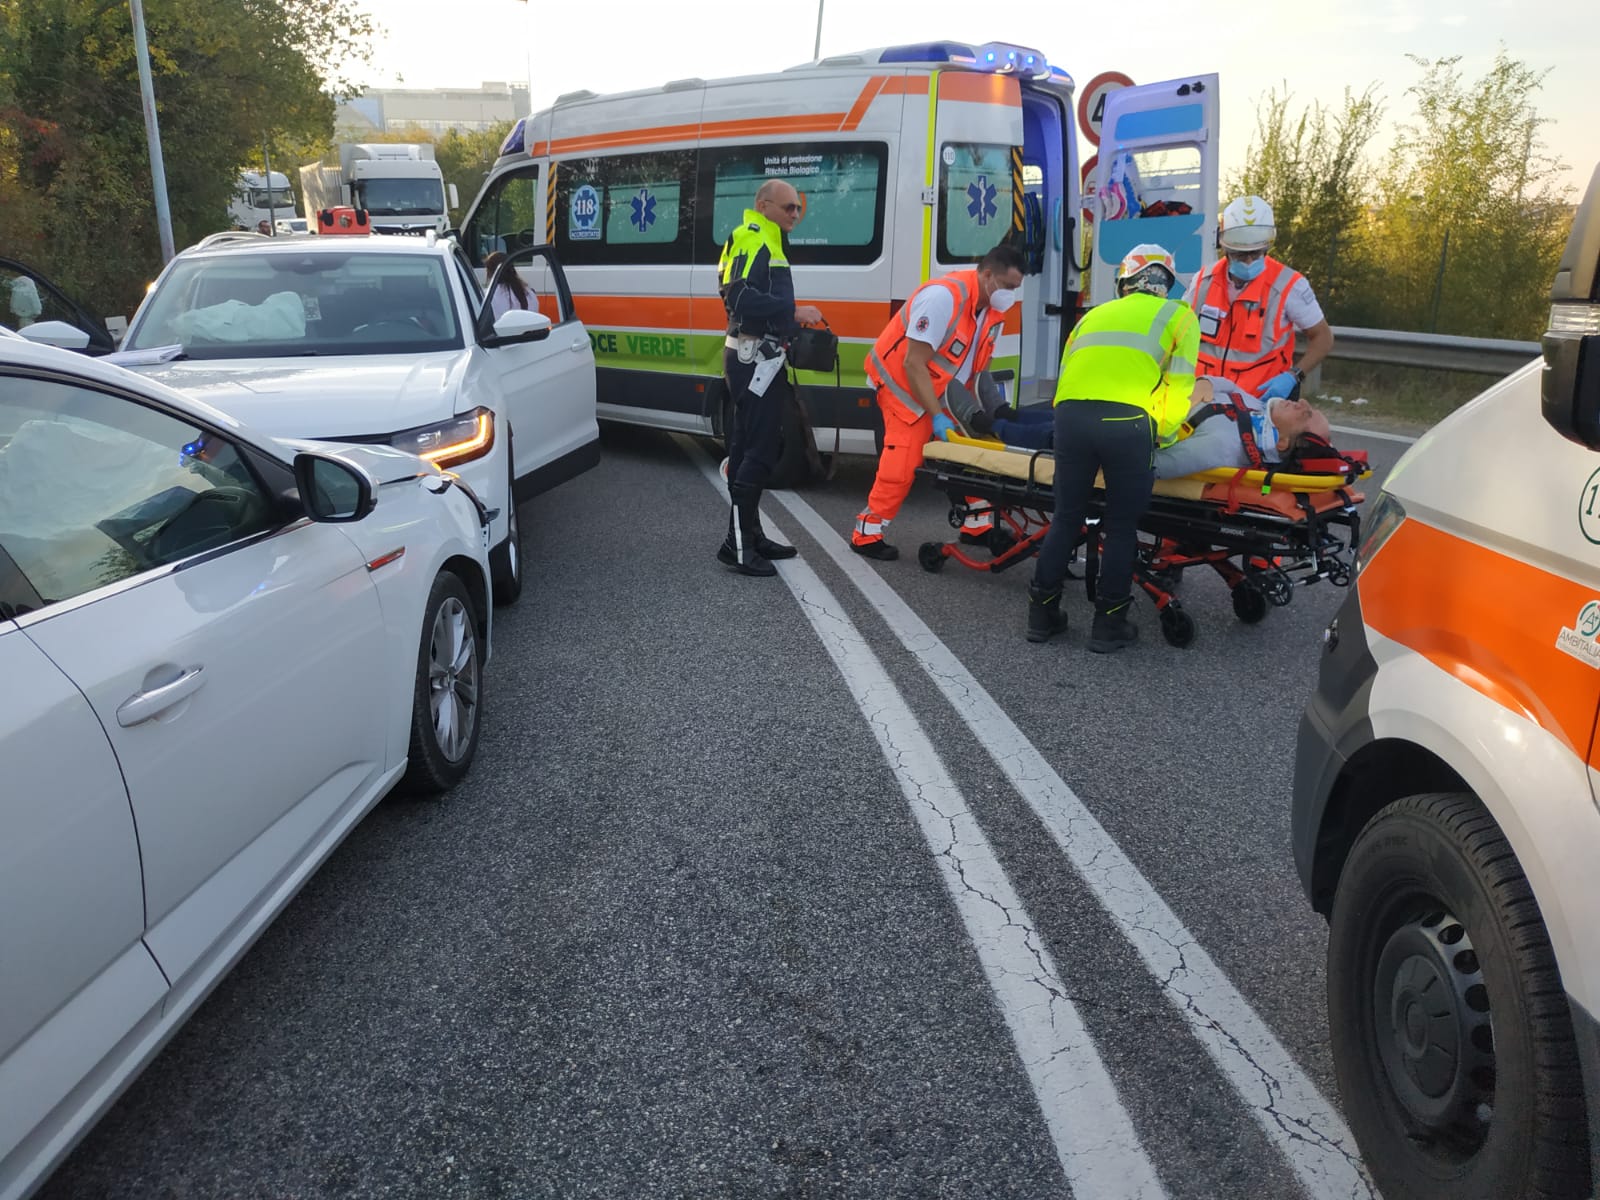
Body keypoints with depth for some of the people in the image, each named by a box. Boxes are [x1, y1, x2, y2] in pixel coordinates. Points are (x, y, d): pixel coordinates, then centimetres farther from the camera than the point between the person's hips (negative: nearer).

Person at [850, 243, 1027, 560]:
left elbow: (978, 366, 8)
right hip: (904, 384, -8)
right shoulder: (943, 296, -28)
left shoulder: (994, 308, -3)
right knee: (902, 464, -13)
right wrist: (937, 417, -29)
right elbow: (914, 364, -28)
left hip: (944, 390, 8)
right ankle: (866, 535, 0)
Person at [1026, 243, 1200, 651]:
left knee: (1066, 518, 17)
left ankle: (1042, 614, 23)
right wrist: (1162, 436, 21)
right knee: (1121, 526, 11)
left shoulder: (1095, 314, 32)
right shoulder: (1179, 315, 21)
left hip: (1070, 415, 3)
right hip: (1126, 422, -3)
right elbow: (1179, 388, 10)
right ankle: (1108, 624, 16)